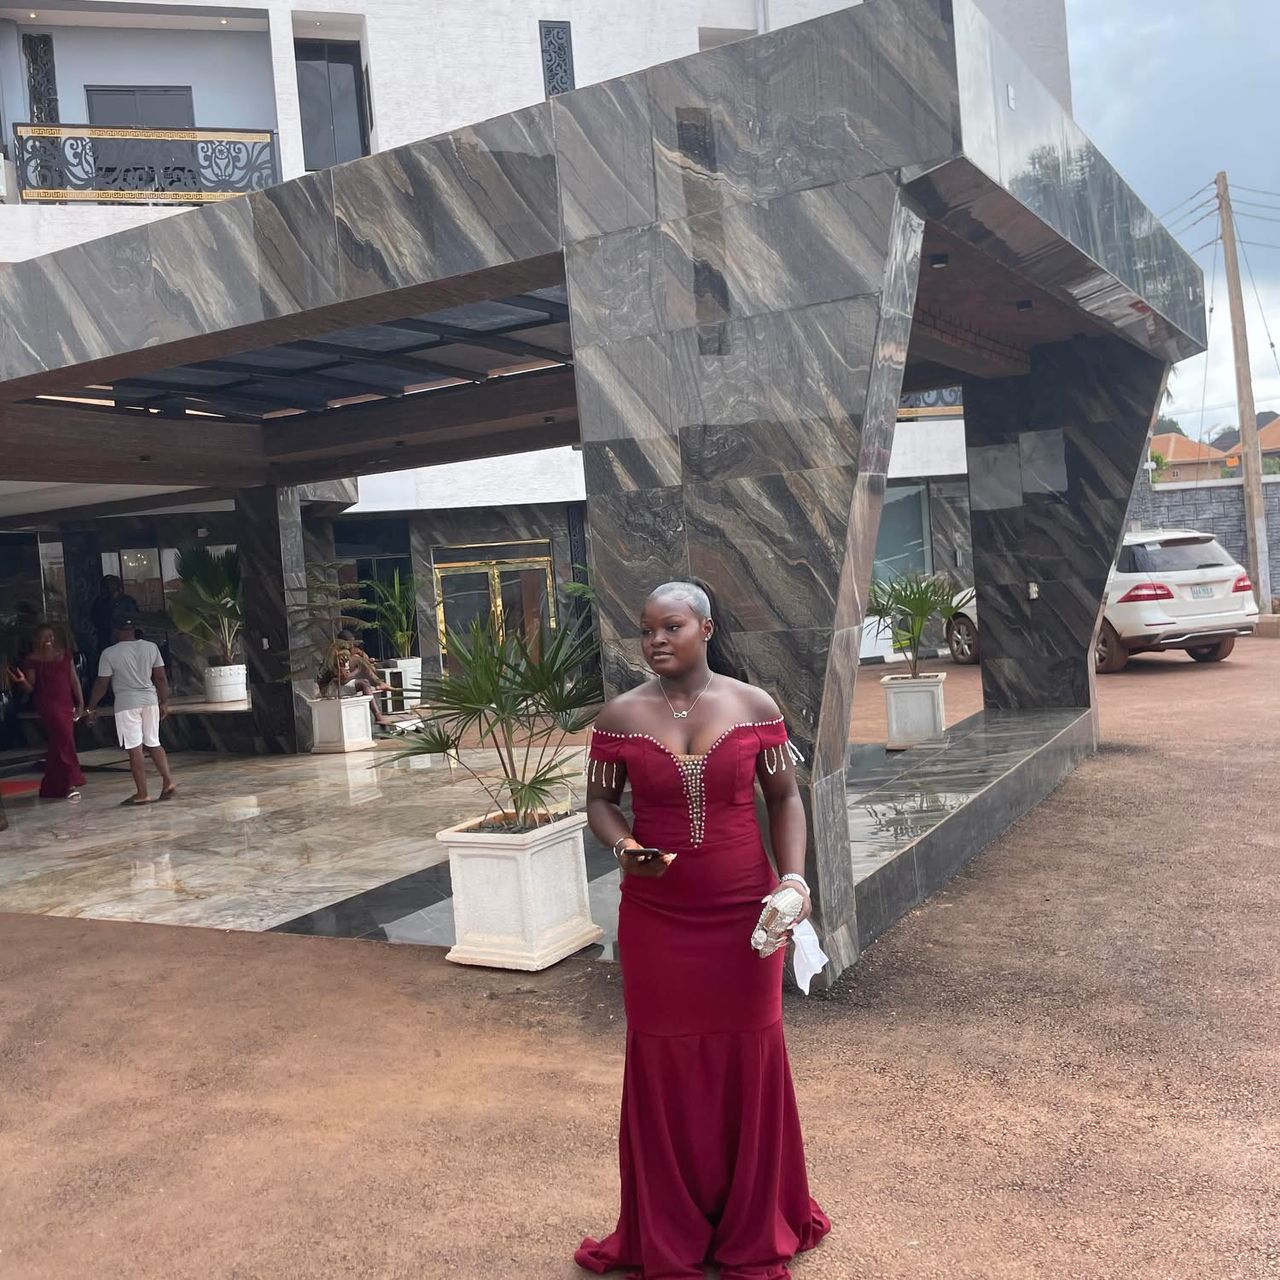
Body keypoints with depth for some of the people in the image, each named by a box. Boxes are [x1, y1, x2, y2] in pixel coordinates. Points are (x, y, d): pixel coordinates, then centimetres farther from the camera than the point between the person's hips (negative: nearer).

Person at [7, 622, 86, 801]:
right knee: (64, 739, -16)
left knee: (57, 744, 10)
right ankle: (70, 784, -14)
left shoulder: (65, 653, 9)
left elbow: (74, 680, 11)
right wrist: (22, 681, -24)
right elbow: (30, 688, -2)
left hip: (66, 704, 5)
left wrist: (80, 703, 7)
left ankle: (51, 788, 20)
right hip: (48, 704, -5)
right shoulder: (33, 659, -2)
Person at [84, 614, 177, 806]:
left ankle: (142, 794, 1)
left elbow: (102, 684, -5)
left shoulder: (109, 653, -9)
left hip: (126, 704, -4)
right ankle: (168, 783, 4)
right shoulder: (151, 647, 2)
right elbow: (161, 678, 5)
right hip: (150, 700, 4)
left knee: (135, 749, -1)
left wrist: (91, 707, 7)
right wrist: (164, 702, 15)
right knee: (153, 744, 15)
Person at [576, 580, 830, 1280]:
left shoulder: (754, 705, -4)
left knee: (750, 1061, 10)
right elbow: (599, 800, 5)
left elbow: (785, 798, 2)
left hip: (745, 913, 0)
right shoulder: (620, 715, -3)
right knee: (663, 1065, 8)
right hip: (655, 919, 0)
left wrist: (794, 876, -11)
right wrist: (623, 846, -16)